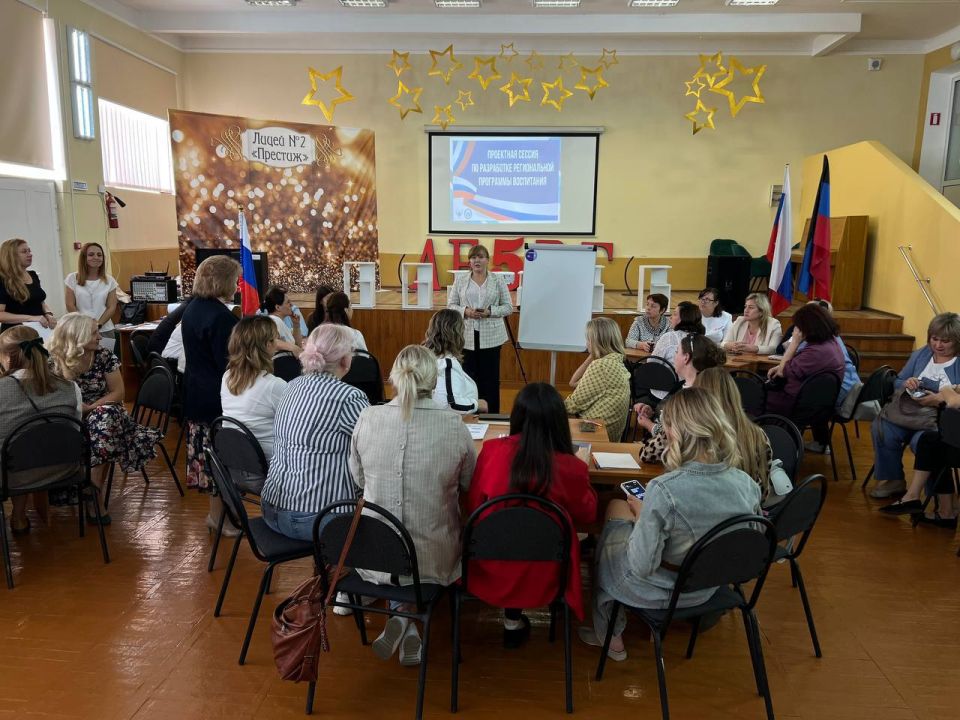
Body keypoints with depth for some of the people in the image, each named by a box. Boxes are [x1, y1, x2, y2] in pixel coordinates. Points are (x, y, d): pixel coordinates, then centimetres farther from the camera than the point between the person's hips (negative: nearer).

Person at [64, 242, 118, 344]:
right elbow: (70, 305, 2)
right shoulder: (73, 278, 5)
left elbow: (112, 307, 3)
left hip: (105, 330, 1)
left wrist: (98, 324, -11)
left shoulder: (109, 281, 7)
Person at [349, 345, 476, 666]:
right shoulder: (453, 426, -16)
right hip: (433, 559, -1)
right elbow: (469, 484, 2)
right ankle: (410, 619, 17)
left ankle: (402, 616, 17)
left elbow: (359, 479, 5)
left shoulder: (368, 418, -11)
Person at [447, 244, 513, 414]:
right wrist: (466, 311, -12)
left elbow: (508, 307, 3)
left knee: (490, 378, 3)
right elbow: (451, 305, 7)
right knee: (468, 376, 3)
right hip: (466, 336, 1)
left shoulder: (498, 280, 3)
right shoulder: (460, 280, 7)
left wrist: (490, 312, -13)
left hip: (491, 337, -1)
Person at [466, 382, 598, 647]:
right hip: (540, 575, -2)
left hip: (488, 568, 2)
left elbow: (473, 505, -1)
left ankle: (512, 617, 28)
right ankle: (513, 620, 30)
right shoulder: (571, 467, -22)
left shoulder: (492, 450, -17)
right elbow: (586, 515, 0)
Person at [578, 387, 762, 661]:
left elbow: (641, 567, -28)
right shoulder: (748, 485, -17)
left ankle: (609, 636, 41)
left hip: (659, 592, -6)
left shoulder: (664, 490, -36)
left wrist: (641, 516, -10)